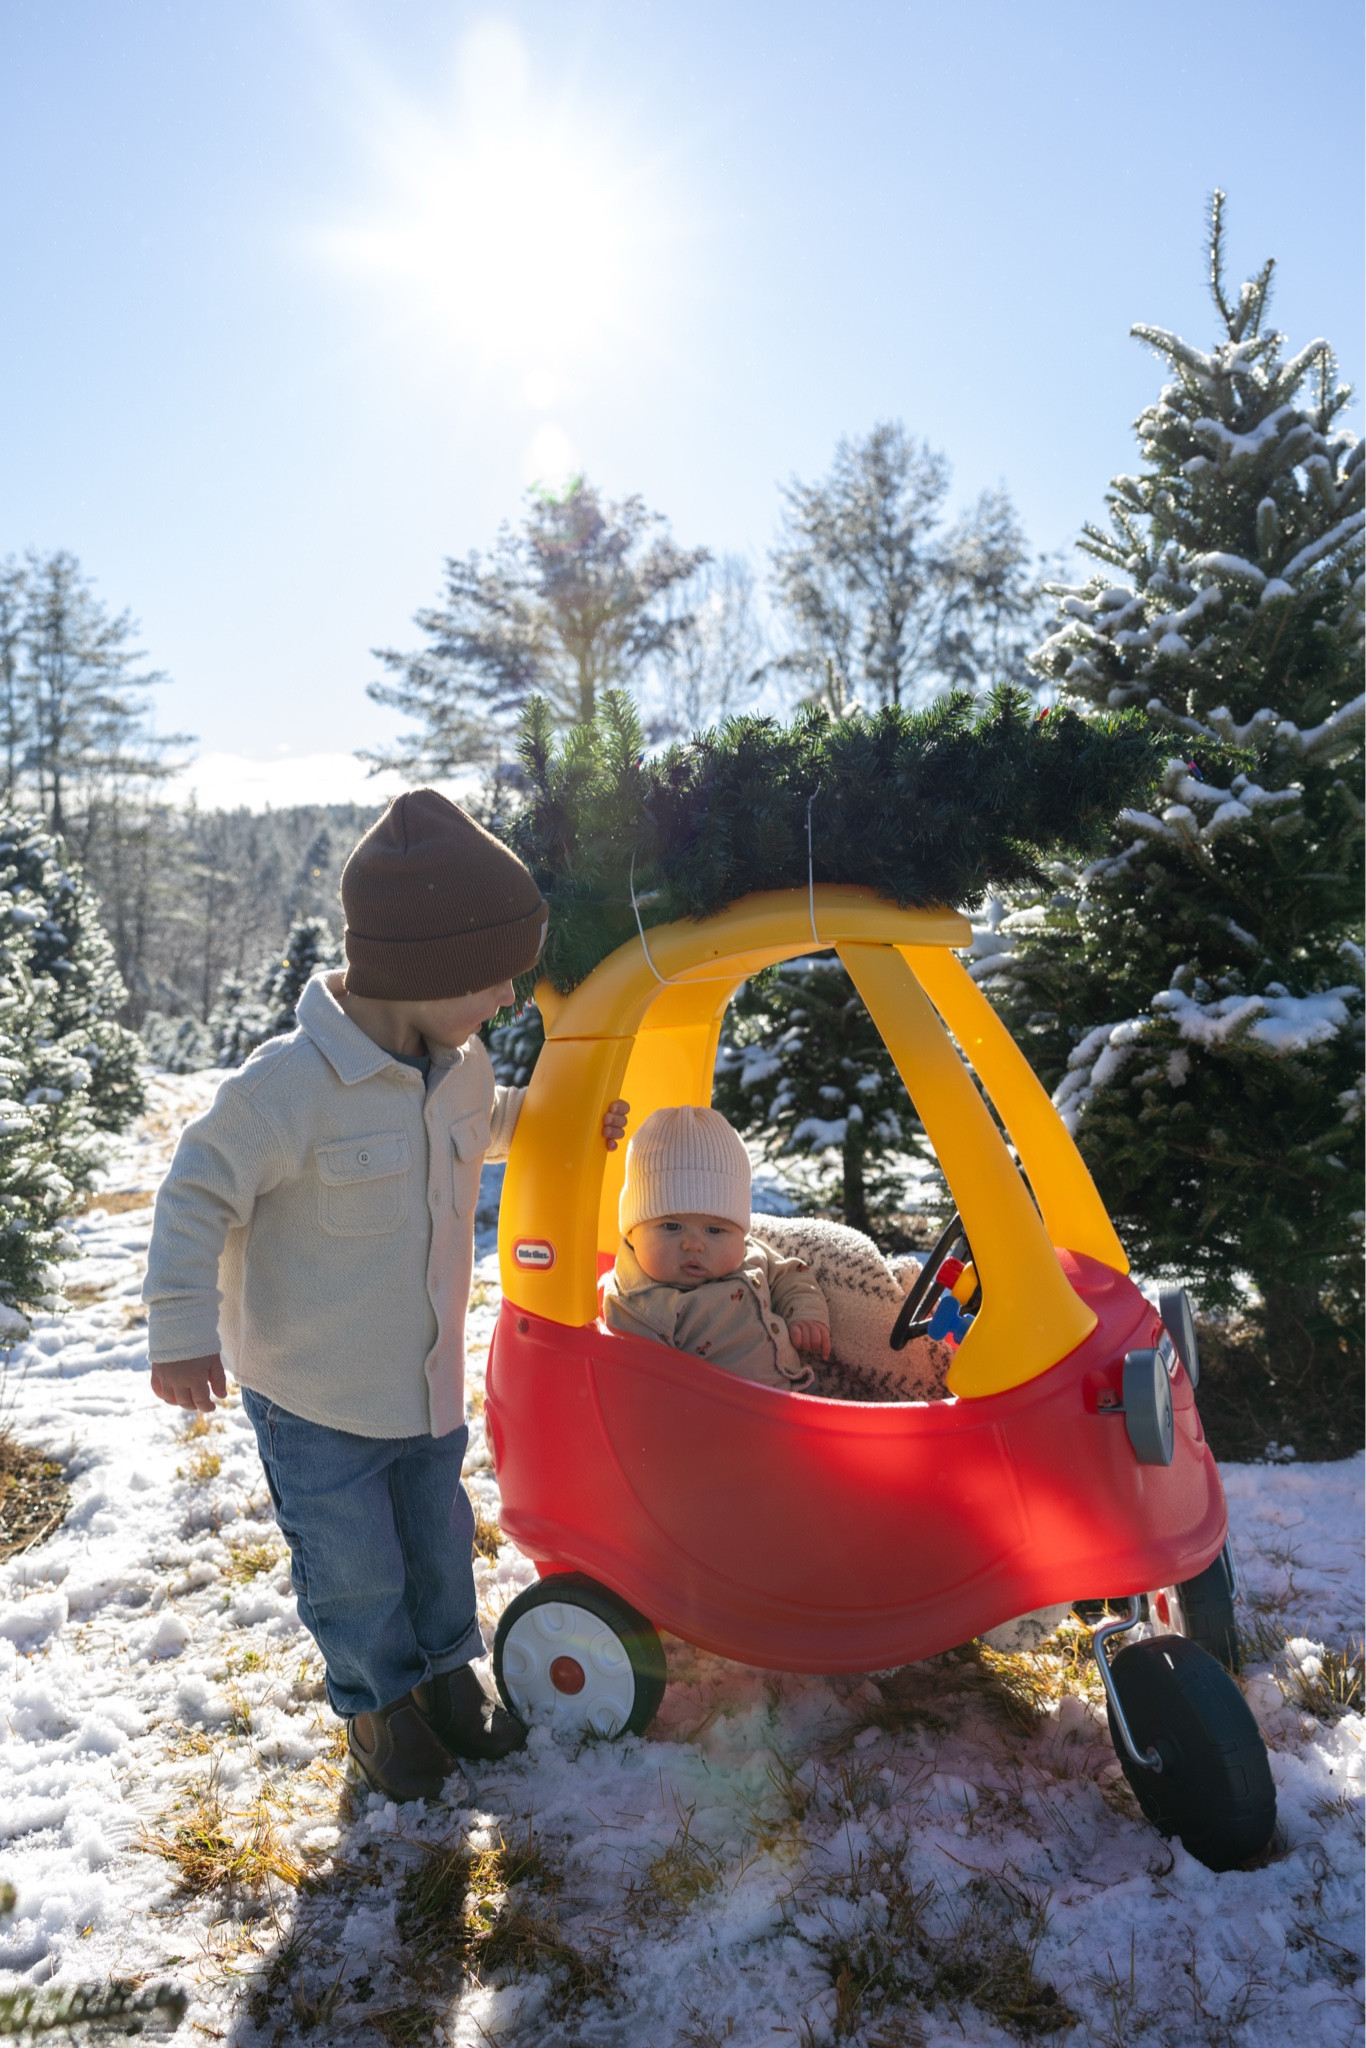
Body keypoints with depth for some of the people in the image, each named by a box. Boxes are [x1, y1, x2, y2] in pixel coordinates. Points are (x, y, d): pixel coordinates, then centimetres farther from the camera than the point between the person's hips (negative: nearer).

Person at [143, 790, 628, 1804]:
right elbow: (199, 1195, -19)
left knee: (439, 1544, 23)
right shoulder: (292, 1081, -29)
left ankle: (448, 1672, 49)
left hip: (428, 1381, 6)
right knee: (354, 1570, 12)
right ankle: (378, 1701, 40)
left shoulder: (461, 1064, -6)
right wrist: (182, 1329, -21)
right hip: (313, 1400, -6)